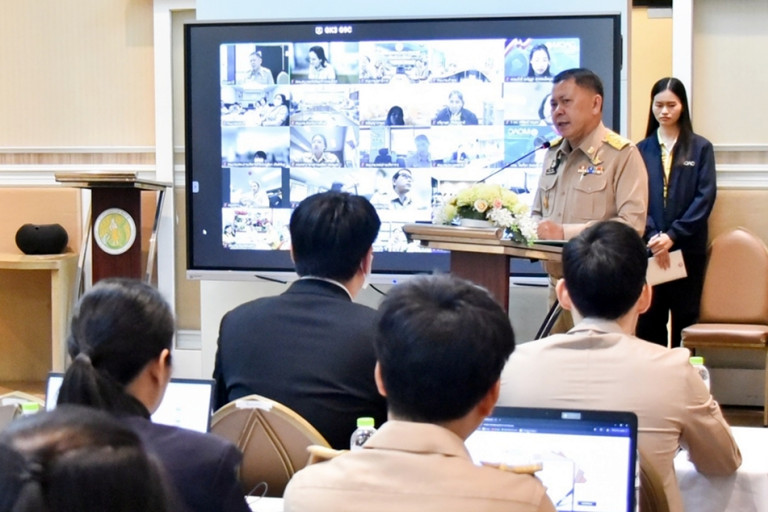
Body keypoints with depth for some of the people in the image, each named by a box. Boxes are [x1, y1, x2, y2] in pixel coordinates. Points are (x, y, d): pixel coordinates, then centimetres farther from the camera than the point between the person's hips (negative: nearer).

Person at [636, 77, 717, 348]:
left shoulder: (701, 148, 2)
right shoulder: (642, 150, 8)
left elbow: (705, 197, -5)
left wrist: (673, 236, -13)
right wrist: (653, 236, -14)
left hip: (687, 249, -1)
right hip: (649, 249, 1)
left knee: (685, 321, 2)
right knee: (649, 321, 0)